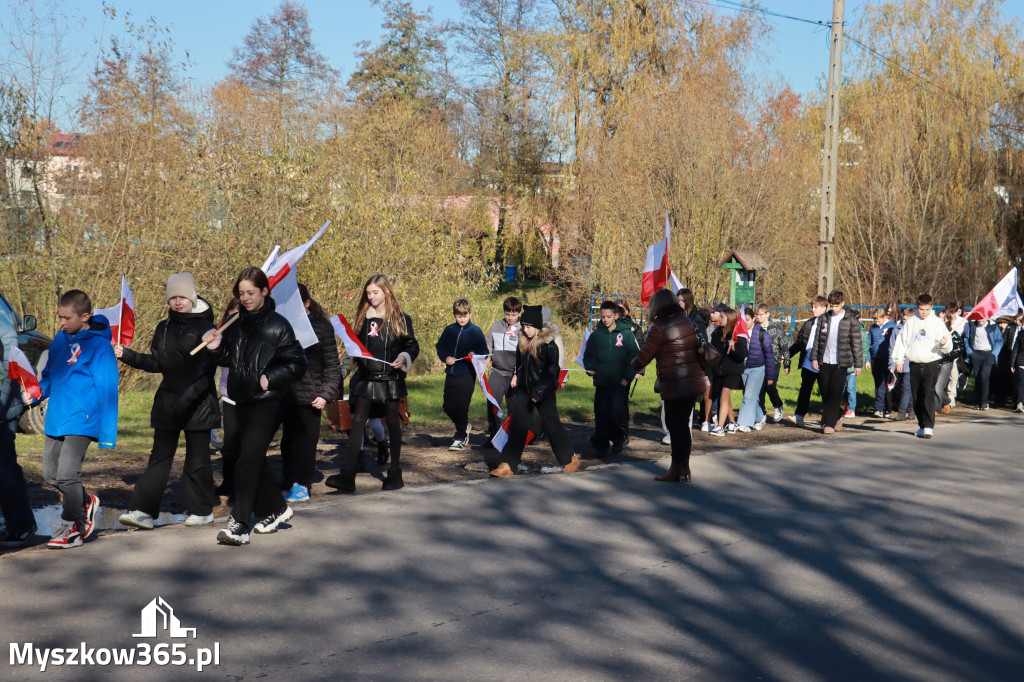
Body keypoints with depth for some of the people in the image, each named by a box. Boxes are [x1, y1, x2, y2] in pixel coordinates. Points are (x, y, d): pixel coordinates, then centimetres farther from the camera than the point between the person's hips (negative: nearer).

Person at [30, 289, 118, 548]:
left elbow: (107, 390, -12)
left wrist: (107, 432, -15)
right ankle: (86, 503, 35)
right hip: (55, 419, 7)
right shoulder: (60, 339, 9)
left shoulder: (99, 345, -11)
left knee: (67, 474, -9)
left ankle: (75, 527, 8)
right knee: (51, 474, 12)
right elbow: (49, 376, 18)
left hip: (81, 420, -7)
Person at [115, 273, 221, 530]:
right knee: (159, 457, 3)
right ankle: (144, 511, 2)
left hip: (198, 402, -5)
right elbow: (156, 363, 14)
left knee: (197, 458, 4)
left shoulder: (204, 327, -8)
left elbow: (208, 370, -14)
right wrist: (126, 355, 1)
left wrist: (187, 396, -25)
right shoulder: (163, 328, 10)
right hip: (167, 402, 5)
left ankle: (203, 510, 17)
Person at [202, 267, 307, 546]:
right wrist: (216, 347, -2)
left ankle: (239, 525, -14)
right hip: (242, 400, 7)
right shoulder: (236, 324, 10)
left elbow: (297, 363, -8)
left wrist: (270, 378, -17)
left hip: (267, 401, -7)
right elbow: (230, 359, 17)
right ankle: (276, 509, 33)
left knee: (248, 459, -14)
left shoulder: (277, 325, -8)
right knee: (256, 459, 15)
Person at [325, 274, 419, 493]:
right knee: (358, 420, -6)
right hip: (366, 377, 3)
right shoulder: (363, 317, 10)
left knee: (392, 422, 7)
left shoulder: (400, 319, -1)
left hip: (391, 377, -3)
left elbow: (412, 345, 0)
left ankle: (395, 473, 19)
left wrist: (404, 357, -17)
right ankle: (347, 475, -11)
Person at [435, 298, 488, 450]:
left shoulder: (476, 331, -1)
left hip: (467, 375, -4)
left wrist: (475, 356, -19)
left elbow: (484, 352, 1)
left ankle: (460, 438, 5)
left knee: (461, 407, -8)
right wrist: (445, 358, -2)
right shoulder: (449, 330, 8)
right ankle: (464, 427, 33)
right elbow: (440, 347, 16)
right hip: (451, 374, 5)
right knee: (448, 406, 7)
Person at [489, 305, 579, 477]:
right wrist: (517, 376, 19)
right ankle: (507, 465, -2)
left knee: (552, 425, 4)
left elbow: (552, 371, -17)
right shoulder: (523, 342, 6)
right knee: (517, 426, -1)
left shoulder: (548, 345, -14)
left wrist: (539, 391, -22)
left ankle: (570, 459, 23)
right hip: (524, 391, 6)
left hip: (544, 392, -6)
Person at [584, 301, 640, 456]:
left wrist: (627, 377, -6)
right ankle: (601, 445, 11)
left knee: (616, 409, -13)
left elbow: (634, 356, 1)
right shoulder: (596, 335, 7)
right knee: (601, 413, 0)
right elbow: (589, 355, 14)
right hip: (601, 382, 2)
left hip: (620, 383, -2)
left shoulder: (626, 333, 0)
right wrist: (590, 368, -7)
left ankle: (618, 439, 8)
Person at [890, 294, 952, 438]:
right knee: (917, 396, 7)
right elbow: (901, 341, 13)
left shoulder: (937, 323, 3)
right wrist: (899, 359, 5)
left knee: (929, 394, -13)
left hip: (931, 363, -3)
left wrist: (945, 343, -21)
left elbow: (948, 348, 2)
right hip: (914, 364, 3)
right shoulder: (910, 322, 10)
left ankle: (929, 426, -14)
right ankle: (922, 425, 19)